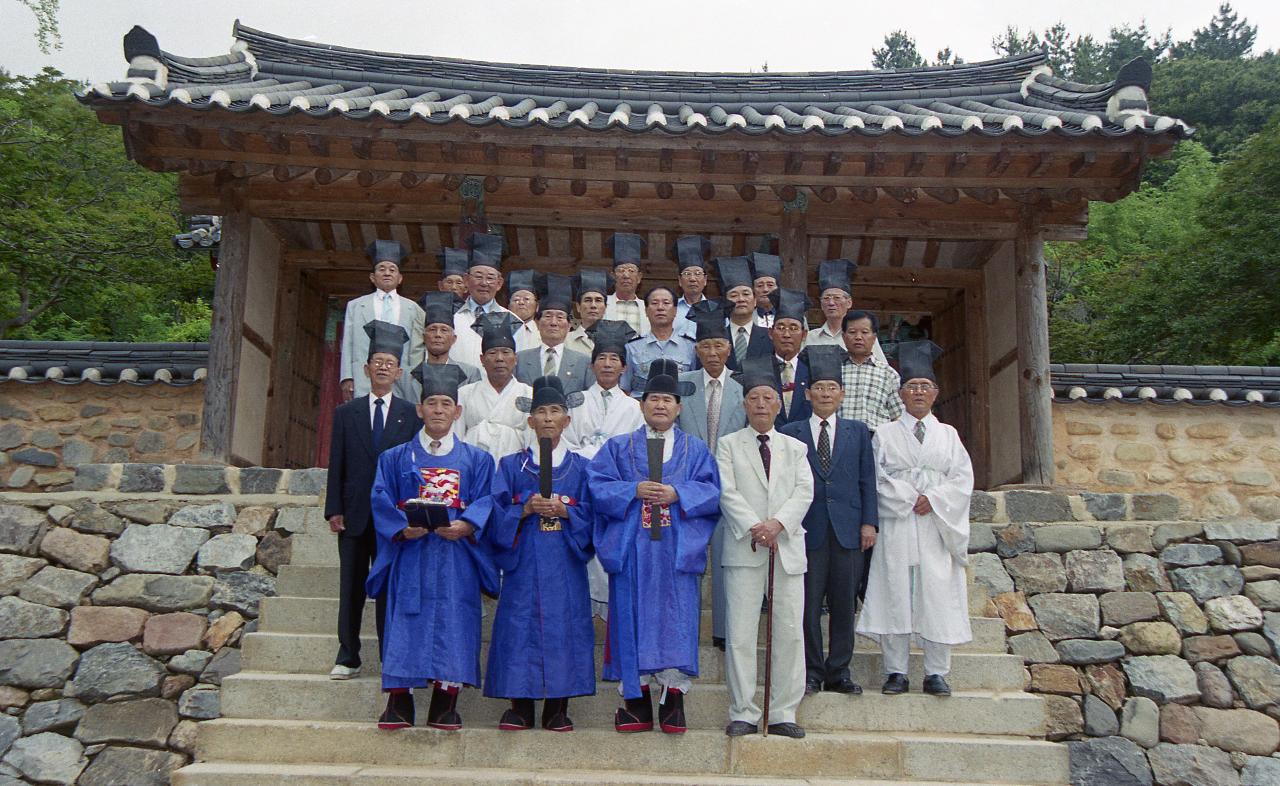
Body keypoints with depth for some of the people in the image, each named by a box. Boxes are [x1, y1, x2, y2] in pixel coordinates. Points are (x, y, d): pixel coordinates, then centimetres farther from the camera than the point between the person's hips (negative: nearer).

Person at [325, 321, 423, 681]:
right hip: (355, 514, 1)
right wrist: (334, 509, -1)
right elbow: (336, 465, 7)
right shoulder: (346, 413, 10)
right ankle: (348, 658, 16)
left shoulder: (411, 415, 6)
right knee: (351, 589, 6)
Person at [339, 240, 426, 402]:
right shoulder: (355, 306, 16)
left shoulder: (412, 308, 16)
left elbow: (417, 350, 11)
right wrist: (347, 378, 0)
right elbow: (347, 345, 10)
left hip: (402, 382, 0)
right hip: (364, 382, 0)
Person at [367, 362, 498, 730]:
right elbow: (382, 500, 4)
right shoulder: (396, 458, 14)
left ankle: (445, 704, 3)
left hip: (456, 556, 0)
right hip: (410, 554, 0)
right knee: (406, 620, -5)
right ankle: (399, 703, 1)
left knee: (453, 621, -4)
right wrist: (402, 526, -15)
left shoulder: (476, 460, 13)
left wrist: (466, 525, -17)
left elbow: (486, 501, 3)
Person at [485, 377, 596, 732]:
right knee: (521, 625, -4)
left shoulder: (581, 468, 11)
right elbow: (497, 516, 2)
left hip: (564, 566, 0)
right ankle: (520, 707, 6)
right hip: (523, 566, 0)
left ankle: (557, 709, 7)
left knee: (563, 624, -3)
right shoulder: (511, 466, 10)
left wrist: (564, 511, -14)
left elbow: (589, 518, 4)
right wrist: (527, 509, -15)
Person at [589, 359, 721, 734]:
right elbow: (598, 486, 0)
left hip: (677, 551, 0)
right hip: (632, 550, 0)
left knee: (676, 620, -2)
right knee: (633, 620, 0)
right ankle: (636, 702, 7)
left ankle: (673, 700, 6)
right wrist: (634, 491, -14)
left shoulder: (696, 450, 12)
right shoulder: (619, 447, 12)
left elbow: (712, 492, 1)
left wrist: (678, 493, -14)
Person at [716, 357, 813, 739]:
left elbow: (804, 492, 3)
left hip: (787, 548, 2)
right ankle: (743, 714, 5)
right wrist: (753, 528, -14)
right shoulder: (729, 445, 10)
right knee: (740, 633, -3)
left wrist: (778, 523, -13)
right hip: (743, 549, -2)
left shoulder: (795, 447, 17)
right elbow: (727, 492, -2)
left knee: (789, 632, 2)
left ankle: (783, 714, 10)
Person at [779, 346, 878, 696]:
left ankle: (839, 673, 15)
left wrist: (869, 522, 1)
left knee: (844, 604, 5)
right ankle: (812, 673, 12)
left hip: (848, 530, 1)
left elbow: (867, 480, 9)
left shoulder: (857, 431, 12)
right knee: (809, 604, 1)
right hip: (807, 529, -1)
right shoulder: (790, 433, 7)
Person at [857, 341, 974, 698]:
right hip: (896, 526, -1)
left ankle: (936, 673, 6)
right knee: (895, 596, -4)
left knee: (937, 596, -2)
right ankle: (896, 672, 2)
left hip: (938, 525, 2)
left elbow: (962, 479, 5)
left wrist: (933, 500, -9)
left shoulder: (948, 435, 15)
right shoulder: (885, 434, 10)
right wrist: (910, 499, -11)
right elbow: (877, 478, -1)